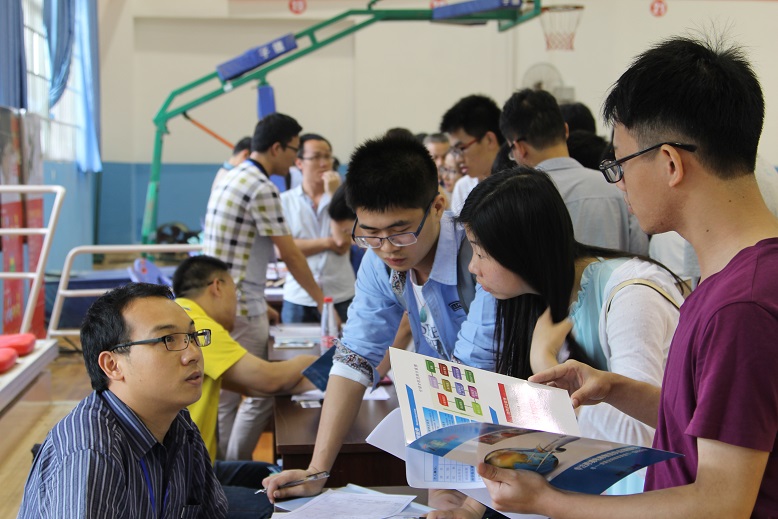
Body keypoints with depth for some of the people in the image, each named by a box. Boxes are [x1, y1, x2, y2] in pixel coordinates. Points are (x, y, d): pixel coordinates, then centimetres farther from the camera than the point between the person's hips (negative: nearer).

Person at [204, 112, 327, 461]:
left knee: (261, 392, 15)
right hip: (239, 310, -10)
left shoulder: (231, 179, 15)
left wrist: (260, 303, 23)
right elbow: (291, 255, -12)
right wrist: (322, 300, 0)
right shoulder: (261, 189, -15)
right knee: (226, 399, -2)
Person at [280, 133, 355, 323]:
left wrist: (333, 195, -10)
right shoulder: (285, 201, 3)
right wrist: (328, 242, -7)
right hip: (298, 299, 0)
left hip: (340, 298, 0)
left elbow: (343, 245, -11)